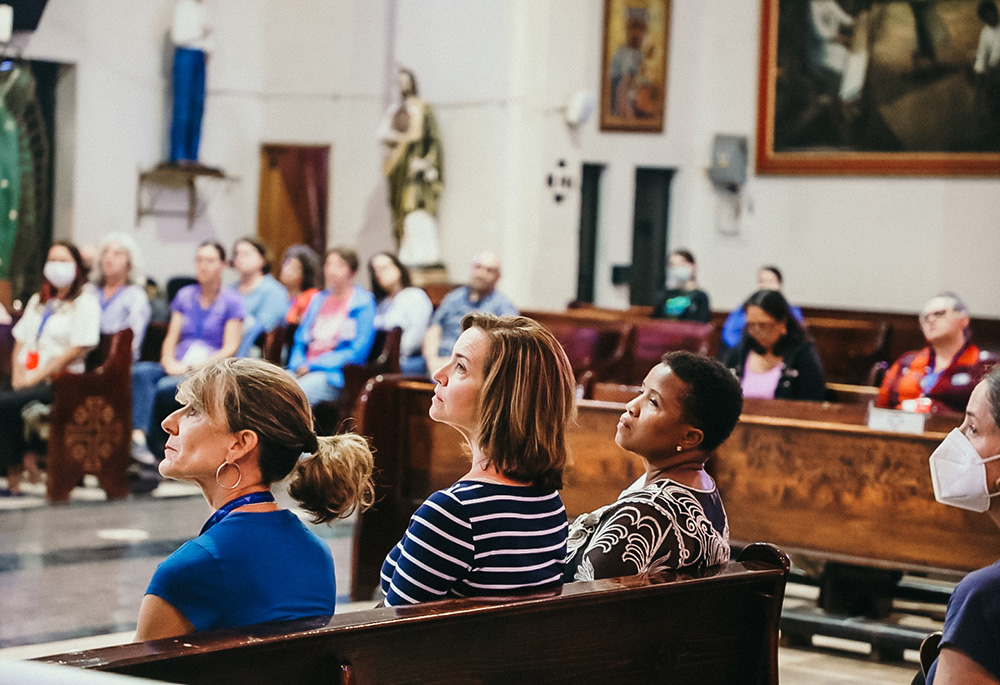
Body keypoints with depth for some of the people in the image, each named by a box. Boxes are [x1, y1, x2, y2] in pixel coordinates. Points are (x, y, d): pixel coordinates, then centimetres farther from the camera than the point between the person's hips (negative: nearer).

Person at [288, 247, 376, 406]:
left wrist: (312, 365, -9)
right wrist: (298, 365, -1)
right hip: (304, 370, 6)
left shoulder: (363, 304, 1)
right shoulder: (318, 301, 22)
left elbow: (358, 352, -7)